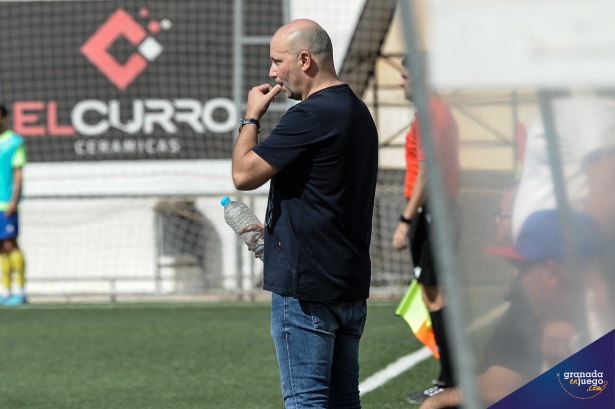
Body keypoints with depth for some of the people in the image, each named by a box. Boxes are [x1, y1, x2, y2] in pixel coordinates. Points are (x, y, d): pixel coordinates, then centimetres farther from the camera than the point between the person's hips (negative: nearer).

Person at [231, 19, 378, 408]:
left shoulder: (310, 116, -16)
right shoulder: (358, 112, 15)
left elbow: (244, 174, -15)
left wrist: (251, 117, 0)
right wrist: (276, 226, 24)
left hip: (306, 285, -9)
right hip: (351, 284, 9)